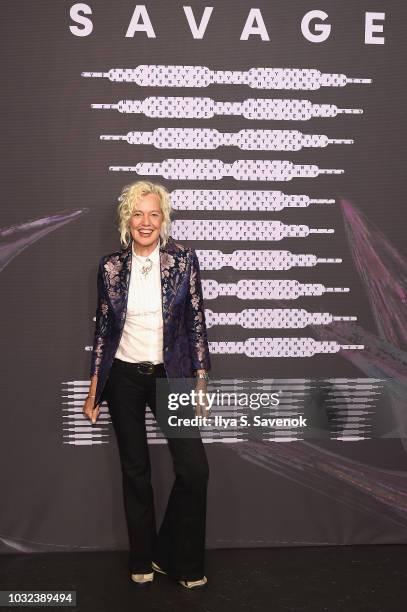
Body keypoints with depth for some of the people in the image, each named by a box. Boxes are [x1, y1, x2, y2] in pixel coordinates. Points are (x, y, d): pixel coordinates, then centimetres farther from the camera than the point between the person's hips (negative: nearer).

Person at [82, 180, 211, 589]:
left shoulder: (183, 259, -5)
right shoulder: (110, 266, -1)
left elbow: (196, 323, -3)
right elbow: (102, 328, 5)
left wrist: (200, 383, -5)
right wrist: (94, 387, 5)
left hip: (170, 375, -1)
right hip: (124, 377, 1)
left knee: (194, 468, -7)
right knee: (135, 471, 11)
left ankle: (173, 556, 16)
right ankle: (142, 560, 29)